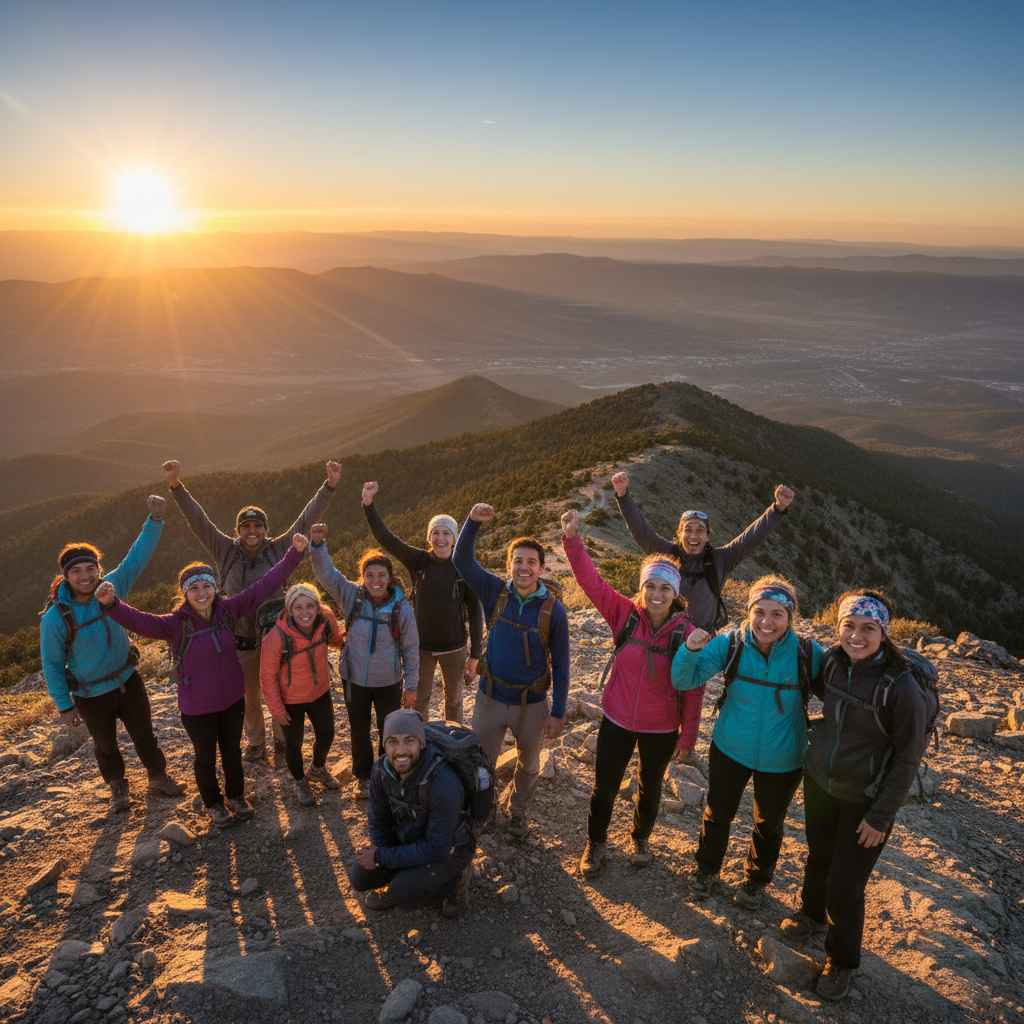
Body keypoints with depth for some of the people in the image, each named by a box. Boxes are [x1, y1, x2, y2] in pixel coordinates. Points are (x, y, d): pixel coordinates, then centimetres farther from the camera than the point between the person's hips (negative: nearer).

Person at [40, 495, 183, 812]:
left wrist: (155, 519, -31)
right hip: (91, 695, -2)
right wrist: (64, 706, -8)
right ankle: (117, 787, 47)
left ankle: (158, 777, 42)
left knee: (144, 733, 18)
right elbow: (52, 664, -13)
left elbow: (136, 558, -20)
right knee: (105, 744, 21)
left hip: (127, 680, 2)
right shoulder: (55, 617, -24)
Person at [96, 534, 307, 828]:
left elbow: (264, 585, -15)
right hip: (196, 708, -2)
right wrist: (111, 604, -56)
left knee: (232, 751, 23)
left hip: (232, 699, 3)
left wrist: (294, 554, -21)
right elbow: (139, 621, -36)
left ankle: (236, 796, 49)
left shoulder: (227, 609, -14)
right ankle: (214, 804, 45)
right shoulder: (176, 623, -21)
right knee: (206, 757, 19)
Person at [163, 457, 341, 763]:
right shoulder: (226, 551, -5)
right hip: (240, 639, 1)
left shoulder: (279, 549, -7)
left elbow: (306, 519, -12)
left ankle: (282, 745, 34)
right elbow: (198, 520, -11)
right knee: (248, 697, 18)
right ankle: (255, 743, 41)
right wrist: (176, 486, -22)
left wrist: (329, 486, -19)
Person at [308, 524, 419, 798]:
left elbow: (411, 649, -8)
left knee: (389, 733, 15)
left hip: (388, 683, -2)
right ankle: (363, 777, 43)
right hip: (355, 680, 2)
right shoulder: (351, 596, -13)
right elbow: (326, 573, -19)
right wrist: (318, 544, -36)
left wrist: (411, 686, -4)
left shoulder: (401, 608, -16)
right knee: (359, 731, 20)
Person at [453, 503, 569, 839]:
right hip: (491, 697, 1)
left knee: (528, 765, 21)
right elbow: (462, 561, -14)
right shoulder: (496, 592, -10)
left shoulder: (553, 608, -15)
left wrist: (558, 711, -7)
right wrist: (473, 522, -30)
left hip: (532, 703, -1)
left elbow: (560, 663, -9)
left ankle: (518, 811, 48)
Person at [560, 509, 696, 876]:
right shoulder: (624, 614, -14)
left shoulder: (686, 632, -16)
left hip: (661, 728, 0)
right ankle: (596, 845, 39)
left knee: (650, 787, 23)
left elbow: (694, 688, -9)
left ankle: (640, 839, 51)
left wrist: (688, 735, -5)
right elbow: (591, 581, -21)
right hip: (617, 720, 0)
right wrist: (572, 539, -33)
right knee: (604, 788, 13)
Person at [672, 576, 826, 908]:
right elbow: (684, 681, -17)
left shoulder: (809, 654, -23)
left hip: (782, 760, 0)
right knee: (718, 813, 22)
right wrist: (691, 651, -37)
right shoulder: (731, 644, -20)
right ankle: (707, 871, 50)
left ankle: (756, 881, 52)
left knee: (769, 824, 23)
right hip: (730, 750, 1)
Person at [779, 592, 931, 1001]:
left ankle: (841, 960, 32)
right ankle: (812, 915, 53)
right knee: (818, 857, 25)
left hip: (863, 801, -5)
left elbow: (908, 758, -16)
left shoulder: (901, 687, -25)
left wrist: (881, 816, -13)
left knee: (845, 886, 5)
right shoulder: (834, 661, -9)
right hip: (818, 782, 5)